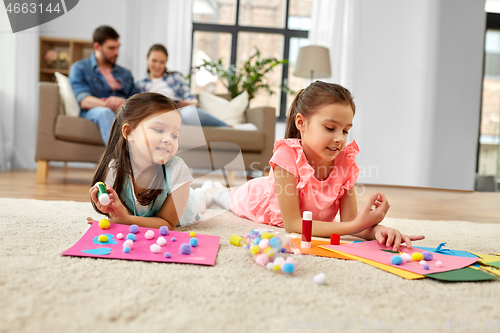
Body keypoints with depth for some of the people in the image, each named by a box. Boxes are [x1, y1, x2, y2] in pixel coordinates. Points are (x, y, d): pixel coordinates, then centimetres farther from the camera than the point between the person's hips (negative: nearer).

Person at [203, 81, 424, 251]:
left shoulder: (346, 161, -32)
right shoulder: (288, 155, -46)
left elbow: (349, 219, -32)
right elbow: (292, 224, -47)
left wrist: (374, 228, -56)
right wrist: (356, 225, -56)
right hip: (258, 199, -3)